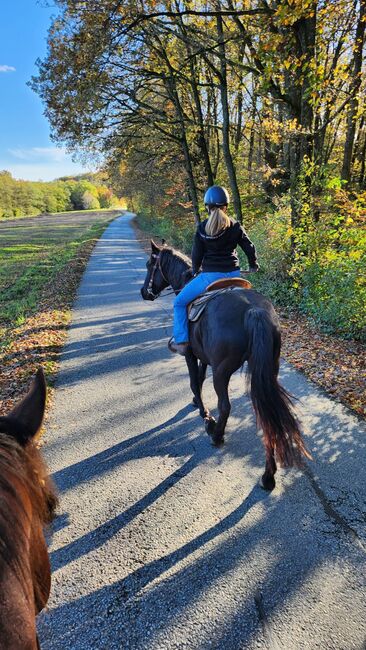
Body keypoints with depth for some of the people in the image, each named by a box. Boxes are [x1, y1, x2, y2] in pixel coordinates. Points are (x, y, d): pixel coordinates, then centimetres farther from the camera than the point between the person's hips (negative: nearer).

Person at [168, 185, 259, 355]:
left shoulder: (202, 228, -4)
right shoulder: (235, 227, 2)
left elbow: (197, 254, 2)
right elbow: (249, 248, 8)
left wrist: (195, 270, 22)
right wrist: (253, 265, 27)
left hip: (210, 275, -3)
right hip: (233, 274, 3)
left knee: (180, 302, 12)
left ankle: (181, 341, 5)